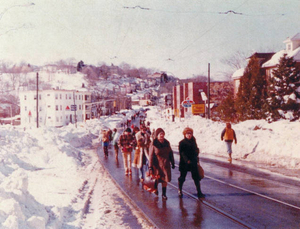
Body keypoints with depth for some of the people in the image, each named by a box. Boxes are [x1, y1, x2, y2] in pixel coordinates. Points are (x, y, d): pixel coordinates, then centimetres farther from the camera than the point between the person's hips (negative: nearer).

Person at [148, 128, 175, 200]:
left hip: (166, 164, 3)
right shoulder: (153, 144, -11)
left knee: (165, 180, 2)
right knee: (156, 179, 9)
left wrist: (172, 163, 13)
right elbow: (151, 156, -12)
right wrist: (150, 167, -14)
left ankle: (164, 194, 13)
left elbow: (170, 153, 12)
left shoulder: (166, 143, 3)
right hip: (157, 165, -3)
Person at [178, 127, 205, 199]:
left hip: (193, 162, 4)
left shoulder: (193, 141, 9)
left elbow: (196, 150, 17)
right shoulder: (182, 143, -6)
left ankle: (199, 192, 8)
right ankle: (180, 191, 24)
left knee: (196, 177, 3)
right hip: (184, 163, -4)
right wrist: (187, 160, -22)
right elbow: (182, 153, -13)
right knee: (182, 177, 6)